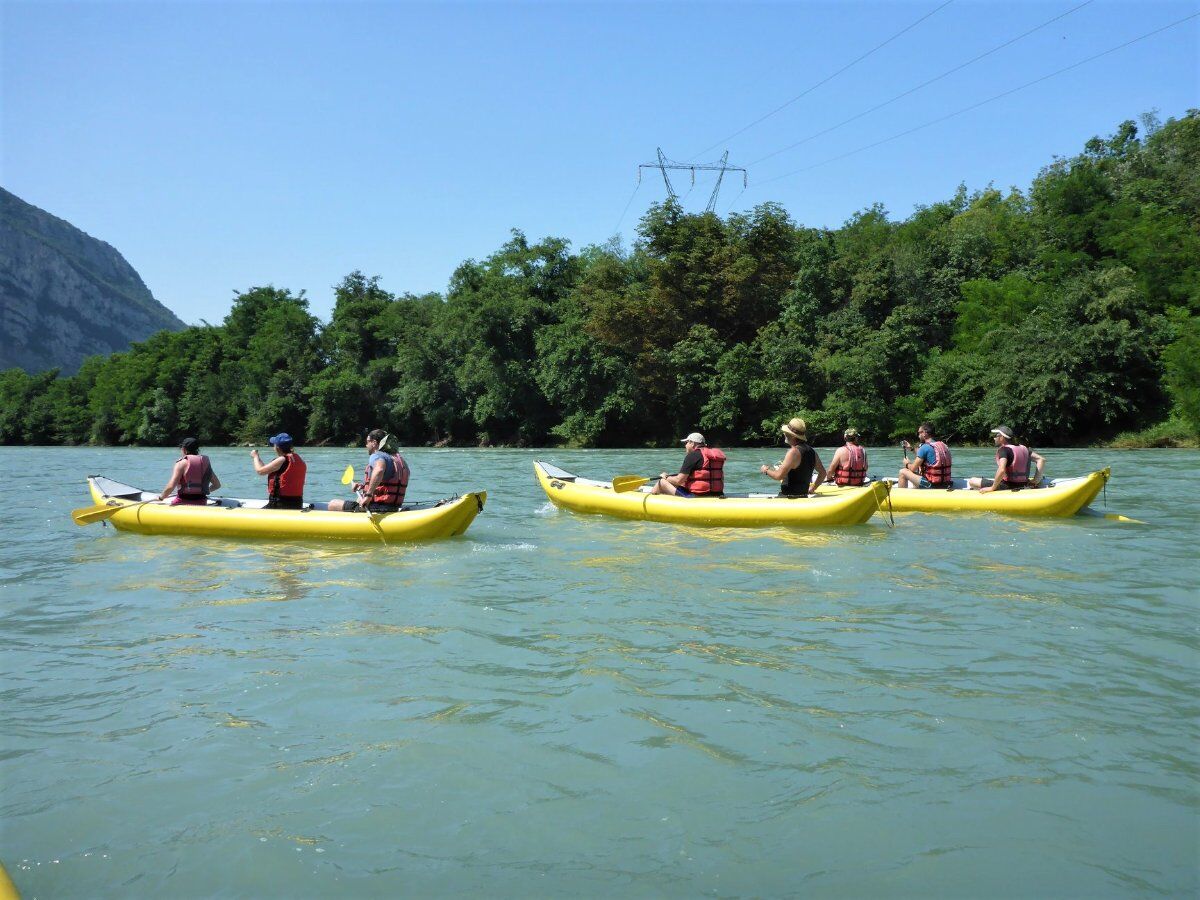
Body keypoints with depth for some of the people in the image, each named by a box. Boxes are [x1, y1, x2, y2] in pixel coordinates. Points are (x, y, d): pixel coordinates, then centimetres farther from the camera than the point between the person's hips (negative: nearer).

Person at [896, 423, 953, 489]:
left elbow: (913, 468, -7)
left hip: (932, 485, -8)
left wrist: (907, 464, 14)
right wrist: (911, 448, 33)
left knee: (903, 472, 3)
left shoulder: (925, 447, -13)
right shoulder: (943, 445, 10)